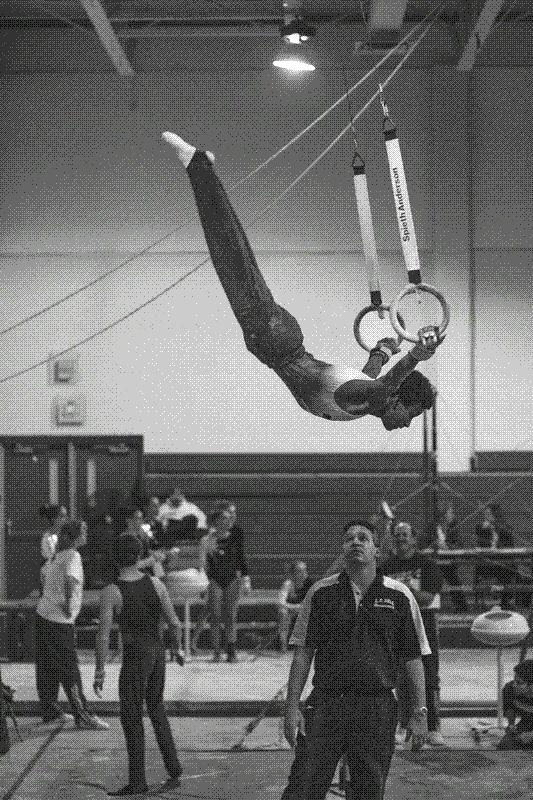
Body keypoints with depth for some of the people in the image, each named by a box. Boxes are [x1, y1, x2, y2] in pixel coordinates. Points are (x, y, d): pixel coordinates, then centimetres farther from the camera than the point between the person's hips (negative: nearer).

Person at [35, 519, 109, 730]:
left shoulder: (56, 555, 13)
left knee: (46, 667, 13)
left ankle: (50, 712, 21)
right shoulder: (72, 556, -14)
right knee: (69, 670, -5)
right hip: (59, 619, -9)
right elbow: (70, 580, -31)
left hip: (43, 614, 9)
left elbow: (43, 574, 27)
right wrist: (68, 604, -22)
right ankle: (82, 716, -1)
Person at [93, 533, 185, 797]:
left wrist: (100, 671, -8)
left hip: (134, 655, -5)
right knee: (156, 710, 20)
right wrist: (178, 648, 17)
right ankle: (174, 772, 23)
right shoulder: (155, 584, -3)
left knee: (131, 716, 5)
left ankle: (137, 782, 8)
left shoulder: (110, 593, -14)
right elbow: (174, 622, 1)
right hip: (158, 651, 5)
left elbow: (103, 635, -15)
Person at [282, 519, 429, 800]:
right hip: (325, 704, 0)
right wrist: (292, 706, -1)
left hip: (377, 707, 0)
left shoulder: (399, 596, 4)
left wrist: (419, 712, 1)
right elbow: (302, 653, 6)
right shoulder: (320, 593, 5)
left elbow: (413, 659, 6)